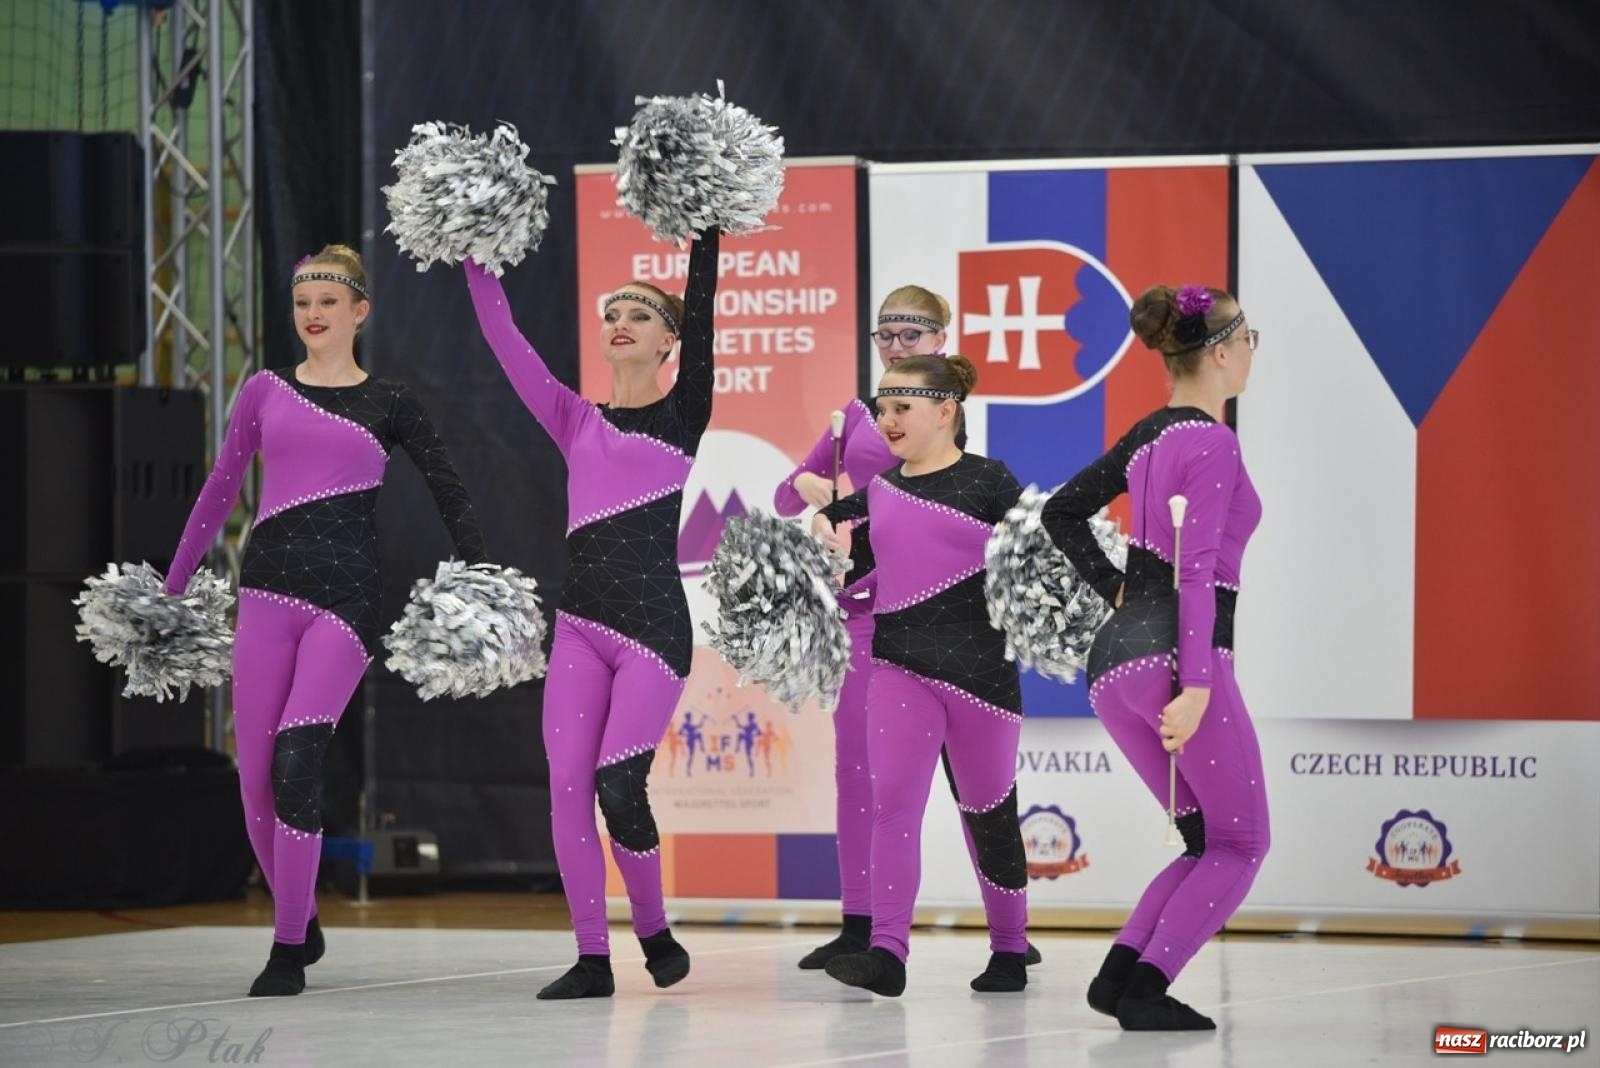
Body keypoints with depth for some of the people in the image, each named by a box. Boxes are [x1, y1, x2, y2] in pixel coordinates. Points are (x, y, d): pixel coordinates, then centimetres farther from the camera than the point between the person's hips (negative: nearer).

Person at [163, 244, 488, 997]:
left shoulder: (389, 404, 7)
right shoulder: (266, 392, 12)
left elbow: (449, 495, 8)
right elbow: (220, 492, 16)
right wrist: (172, 587, 15)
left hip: (347, 596, -3)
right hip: (268, 589, 3)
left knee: (295, 763, -16)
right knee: (256, 779, 1)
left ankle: (289, 950, -8)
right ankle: (298, 921, 23)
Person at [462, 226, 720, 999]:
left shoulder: (683, 416, 5)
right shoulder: (576, 422, 14)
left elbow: (701, 313, -5)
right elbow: (504, 340, 11)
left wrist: (706, 231, -13)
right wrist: (476, 254, 5)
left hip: (654, 621, -4)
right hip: (580, 620, 4)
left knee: (617, 782, -11)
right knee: (566, 783, -5)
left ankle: (654, 931, 11)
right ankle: (592, 958, 0)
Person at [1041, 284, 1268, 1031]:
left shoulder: (1150, 436, 14)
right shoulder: (1212, 444, -11)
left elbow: (1061, 513, 21)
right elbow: (1195, 570, -18)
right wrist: (1195, 685, -22)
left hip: (1114, 659, 8)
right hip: (1175, 653, -8)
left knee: (1208, 842, 15)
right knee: (1240, 842, 2)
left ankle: (1122, 971, 0)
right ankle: (1146, 986, -10)